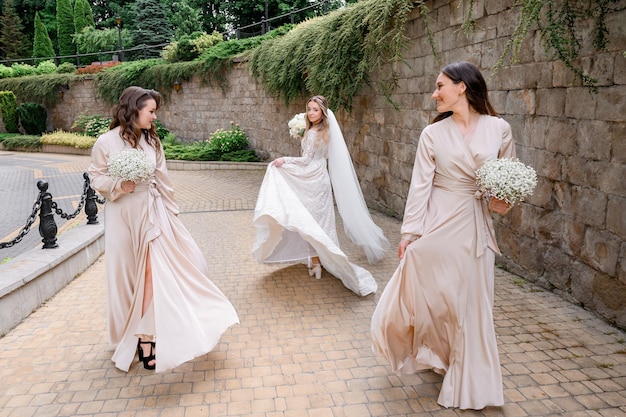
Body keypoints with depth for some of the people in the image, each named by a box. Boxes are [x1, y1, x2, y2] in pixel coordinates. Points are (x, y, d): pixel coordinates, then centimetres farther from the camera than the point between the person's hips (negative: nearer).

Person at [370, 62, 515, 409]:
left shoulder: (499, 129, 0)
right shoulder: (433, 133, -2)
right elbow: (421, 184, -4)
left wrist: (504, 201, -9)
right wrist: (409, 232, -7)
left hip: (476, 228, 1)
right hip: (438, 226, -1)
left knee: (473, 305, 9)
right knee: (426, 296, 5)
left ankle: (468, 384, 33)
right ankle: (435, 356, 39)